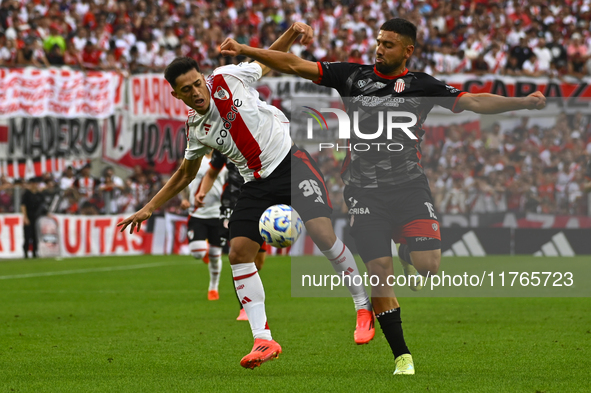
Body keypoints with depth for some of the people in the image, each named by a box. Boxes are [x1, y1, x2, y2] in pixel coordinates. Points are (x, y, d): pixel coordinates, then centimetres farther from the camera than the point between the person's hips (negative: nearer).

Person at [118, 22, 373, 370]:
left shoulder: (227, 79, -4)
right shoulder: (196, 130, 6)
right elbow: (185, 174, 22)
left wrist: (292, 33, -5)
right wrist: (149, 208, 19)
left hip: (291, 161, -4)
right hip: (257, 183, 4)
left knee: (323, 234, -21)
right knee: (239, 253, -10)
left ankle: (365, 307, -2)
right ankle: (263, 340, -7)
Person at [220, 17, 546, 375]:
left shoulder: (423, 86, 3)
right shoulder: (353, 76, 5)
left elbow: (474, 102, -2)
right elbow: (296, 65, 2)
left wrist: (522, 102, -15)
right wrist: (245, 50, -5)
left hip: (409, 184, -1)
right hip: (364, 190, 1)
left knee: (428, 265, -17)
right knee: (380, 274, -6)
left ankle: (408, 254, 21)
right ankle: (402, 356, 5)